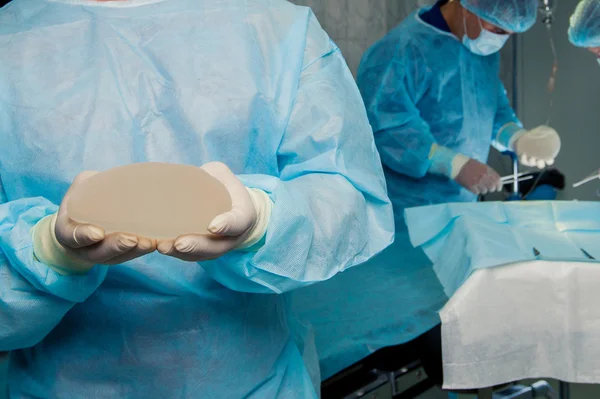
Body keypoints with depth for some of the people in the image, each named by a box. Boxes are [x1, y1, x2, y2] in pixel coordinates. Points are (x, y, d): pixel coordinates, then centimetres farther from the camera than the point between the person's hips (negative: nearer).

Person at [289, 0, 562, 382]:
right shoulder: (404, 49, -20)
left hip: (463, 206, 8)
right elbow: (382, 125, -26)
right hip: (408, 212, -8)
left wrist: (517, 136, -3)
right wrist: (455, 164, -29)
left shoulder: (485, 50, 8)